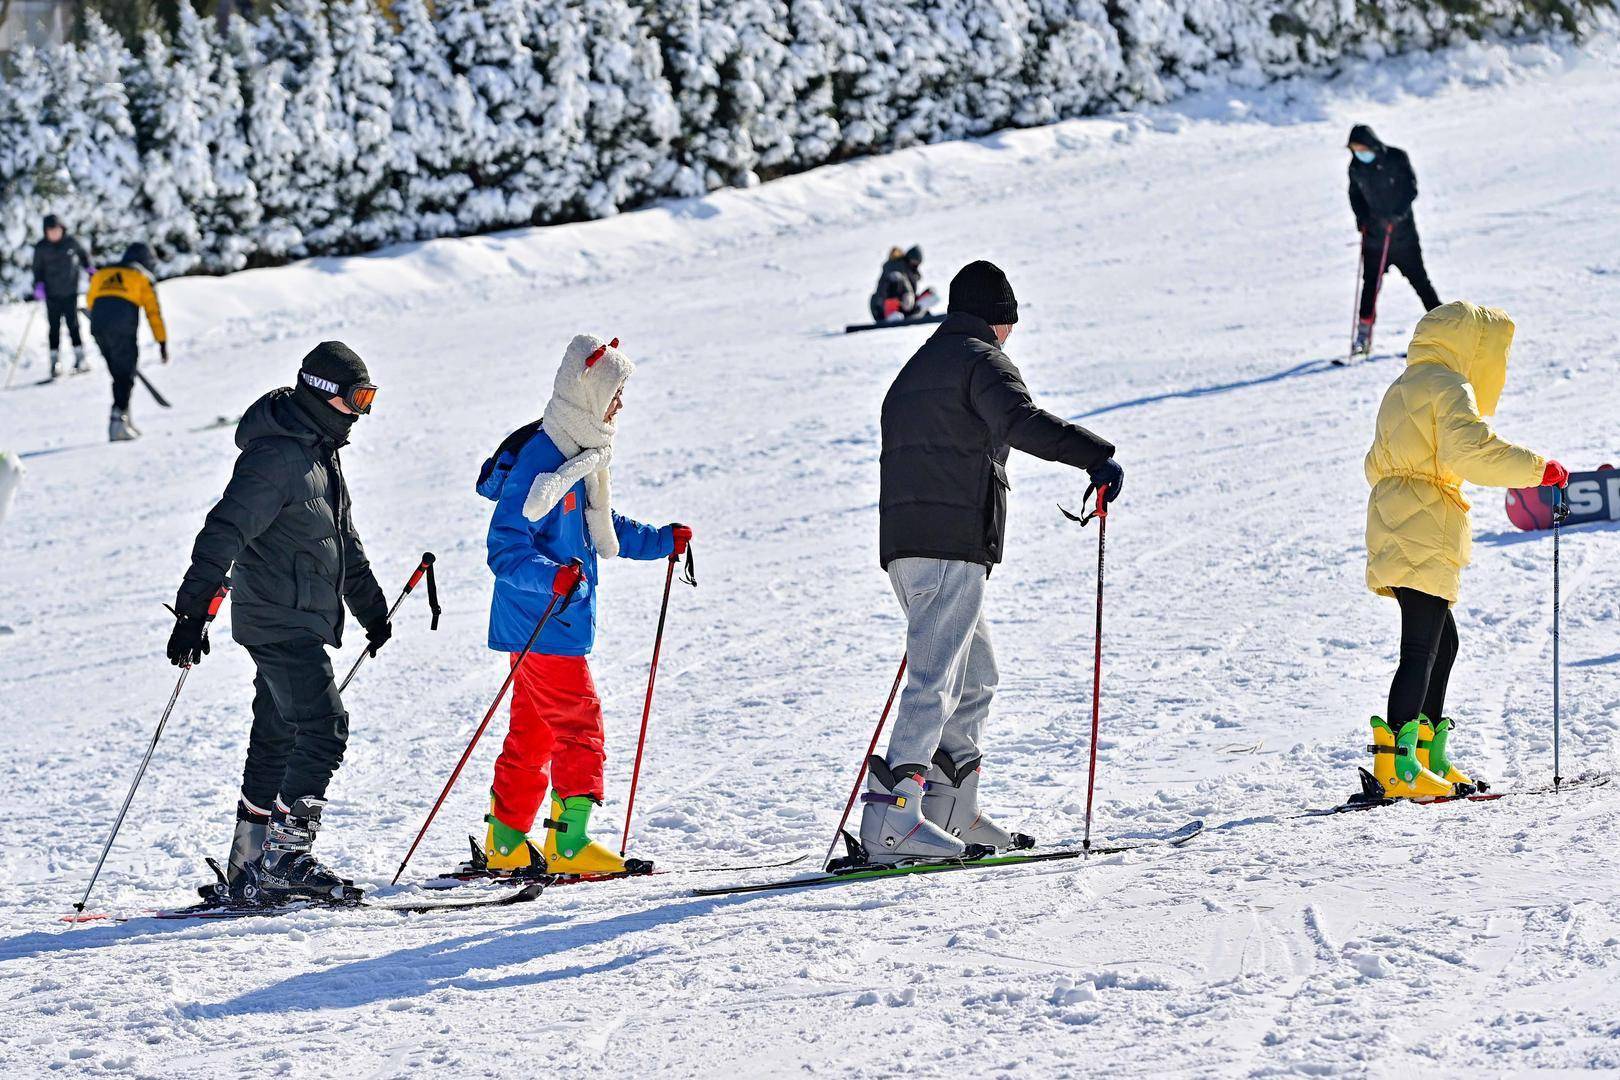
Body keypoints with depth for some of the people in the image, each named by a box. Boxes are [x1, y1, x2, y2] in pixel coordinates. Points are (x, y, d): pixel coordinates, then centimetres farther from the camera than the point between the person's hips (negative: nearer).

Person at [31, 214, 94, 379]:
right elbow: (37, 269, 5)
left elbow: (83, 254, 17)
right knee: (54, 327, -1)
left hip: (70, 291, 0)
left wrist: (89, 269, 8)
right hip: (52, 294, 0)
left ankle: (79, 359, 3)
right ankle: (55, 363, 3)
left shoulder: (71, 242, -1)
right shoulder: (41, 248, -2)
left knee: (73, 324, -2)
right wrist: (39, 285, -8)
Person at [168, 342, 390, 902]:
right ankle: (284, 856, -16)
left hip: (306, 623, 10)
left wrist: (371, 608, 35)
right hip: (278, 620, -10)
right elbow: (225, 530, -23)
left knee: (277, 739, 11)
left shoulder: (320, 452, 16)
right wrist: (193, 610, -30)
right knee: (324, 727, -16)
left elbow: (344, 538, 29)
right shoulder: (275, 455, -17)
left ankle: (250, 867, 15)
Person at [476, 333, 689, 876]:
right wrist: (552, 577, -37)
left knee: (534, 731, 15)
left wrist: (661, 541, 20)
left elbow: (602, 528, 26)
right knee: (579, 728, -8)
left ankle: (506, 842, 22)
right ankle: (568, 845, -4)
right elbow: (505, 549, -23)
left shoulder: (584, 455, 10)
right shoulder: (539, 461, -20)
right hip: (539, 623, -10)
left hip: (565, 622, 10)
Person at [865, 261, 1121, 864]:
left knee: (975, 677, 17)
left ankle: (949, 813, 13)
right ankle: (892, 816, -21)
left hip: (904, 542, 9)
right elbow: (1022, 422, -22)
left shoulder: (915, 370, 26)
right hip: (955, 546, -9)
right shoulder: (981, 360, -2)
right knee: (935, 678, -13)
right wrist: (1096, 456, -27)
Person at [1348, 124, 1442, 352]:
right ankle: (1363, 334, 3)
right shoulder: (1356, 167, 1)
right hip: (1374, 234, 3)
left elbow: (1411, 188, -11)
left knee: (1419, 280, 1)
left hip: (1402, 232, -3)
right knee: (1370, 283, -1)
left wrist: (1396, 214, -22)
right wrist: (1362, 218, -2)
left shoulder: (1396, 158, -11)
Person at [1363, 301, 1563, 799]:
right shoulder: (1449, 387, -7)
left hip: (1395, 529, 10)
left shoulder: (1400, 389, 22)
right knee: (1422, 650, -12)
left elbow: (1376, 464, 28)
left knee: (1442, 641, 17)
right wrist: (1539, 469, -15)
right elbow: (1472, 451, -22)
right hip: (1424, 535, -10)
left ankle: (1428, 755, 18)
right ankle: (1396, 761, -19)